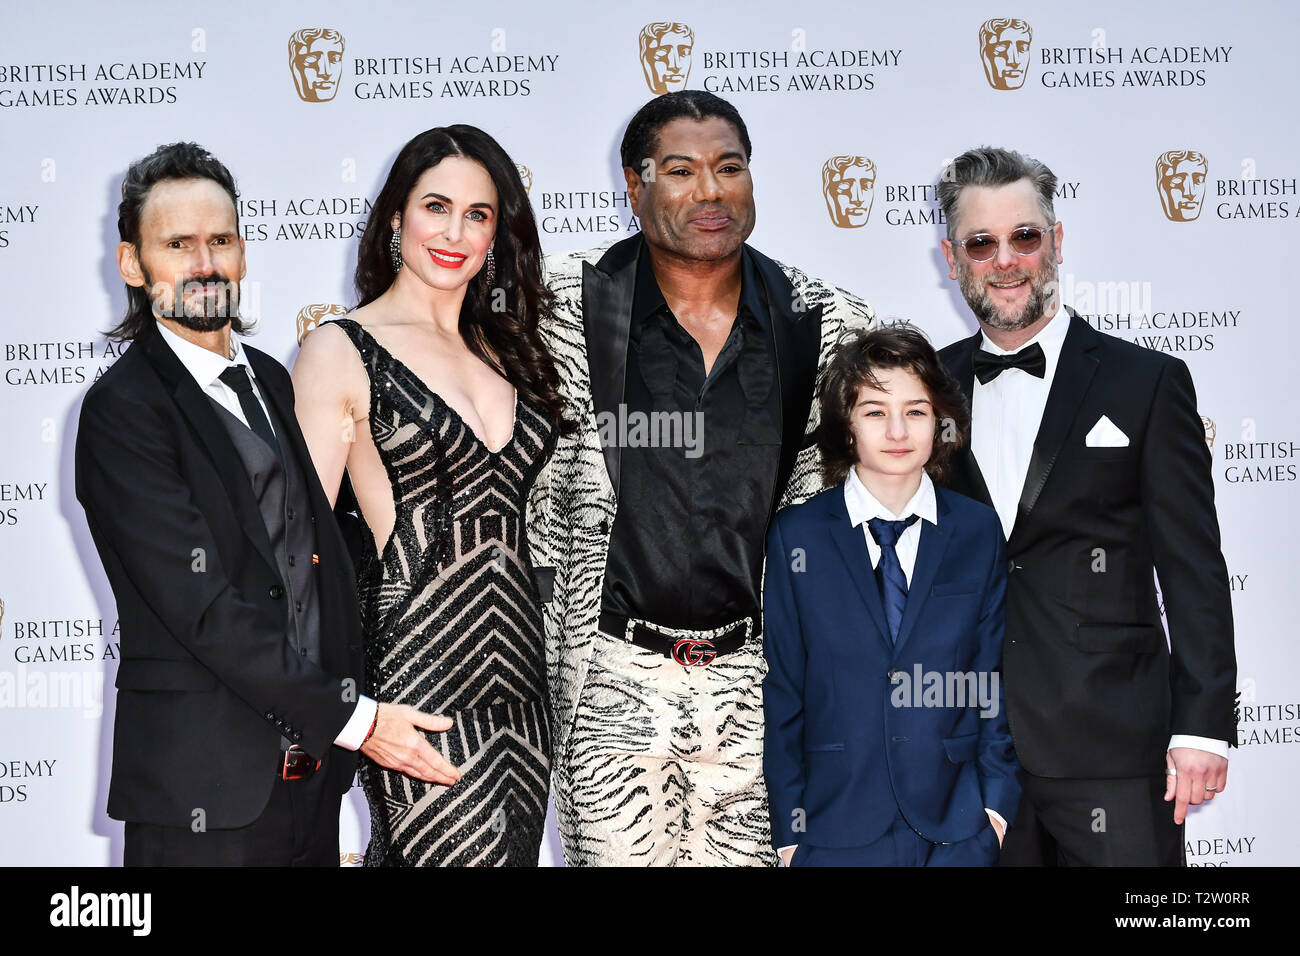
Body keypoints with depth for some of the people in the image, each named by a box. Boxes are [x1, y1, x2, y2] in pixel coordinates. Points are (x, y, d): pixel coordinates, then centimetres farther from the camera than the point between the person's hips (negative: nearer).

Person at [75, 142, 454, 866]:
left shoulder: (270, 380, 13)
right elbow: (204, 606, -18)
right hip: (202, 792, -7)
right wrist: (354, 719, -17)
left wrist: (357, 694, 4)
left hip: (314, 774, 7)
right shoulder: (124, 409, -12)